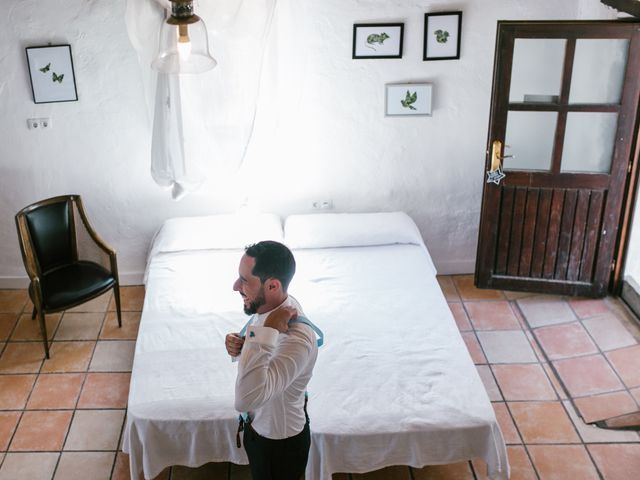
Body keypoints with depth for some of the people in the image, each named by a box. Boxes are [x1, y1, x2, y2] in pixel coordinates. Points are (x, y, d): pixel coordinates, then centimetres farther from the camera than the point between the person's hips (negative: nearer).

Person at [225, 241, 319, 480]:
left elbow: (245, 399, -51)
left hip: (280, 442, -7)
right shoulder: (275, 305, -13)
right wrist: (239, 345, -15)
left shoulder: (297, 339, -41)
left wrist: (267, 330, -47)